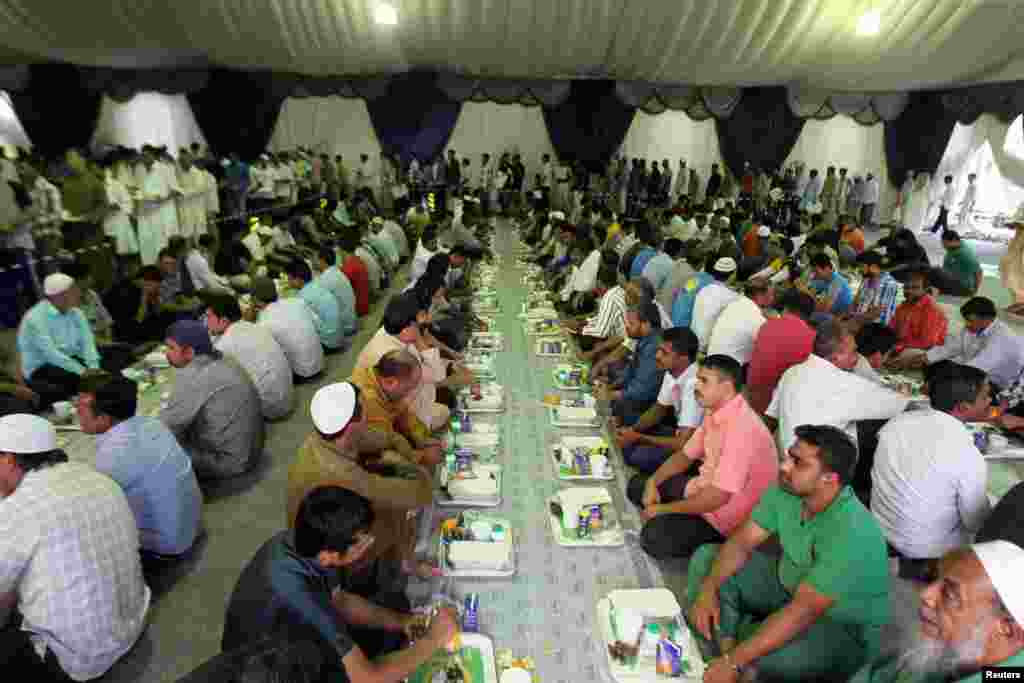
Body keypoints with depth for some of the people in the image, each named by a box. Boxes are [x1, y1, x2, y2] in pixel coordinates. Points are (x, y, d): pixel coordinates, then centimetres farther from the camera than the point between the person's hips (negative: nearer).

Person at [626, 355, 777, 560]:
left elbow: (717, 498, -32)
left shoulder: (742, 428, -31)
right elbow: (686, 455, 11)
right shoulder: (715, 412, -1)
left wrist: (662, 509, -20)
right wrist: (652, 482, -4)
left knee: (654, 537, -25)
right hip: (705, 487, 9)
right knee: (637, 485, 8)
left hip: (728, 513, -9)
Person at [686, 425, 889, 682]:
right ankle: (720, 656, -5)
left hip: (842, 628, -7)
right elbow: (741, 542, -6)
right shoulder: (786, 490, -12)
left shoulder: (849, 535, -35)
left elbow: (803, 612, -36)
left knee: (755, 657, -33)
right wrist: (708, 589, -22)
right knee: (706, 557, -2)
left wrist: (733, 662, -36)